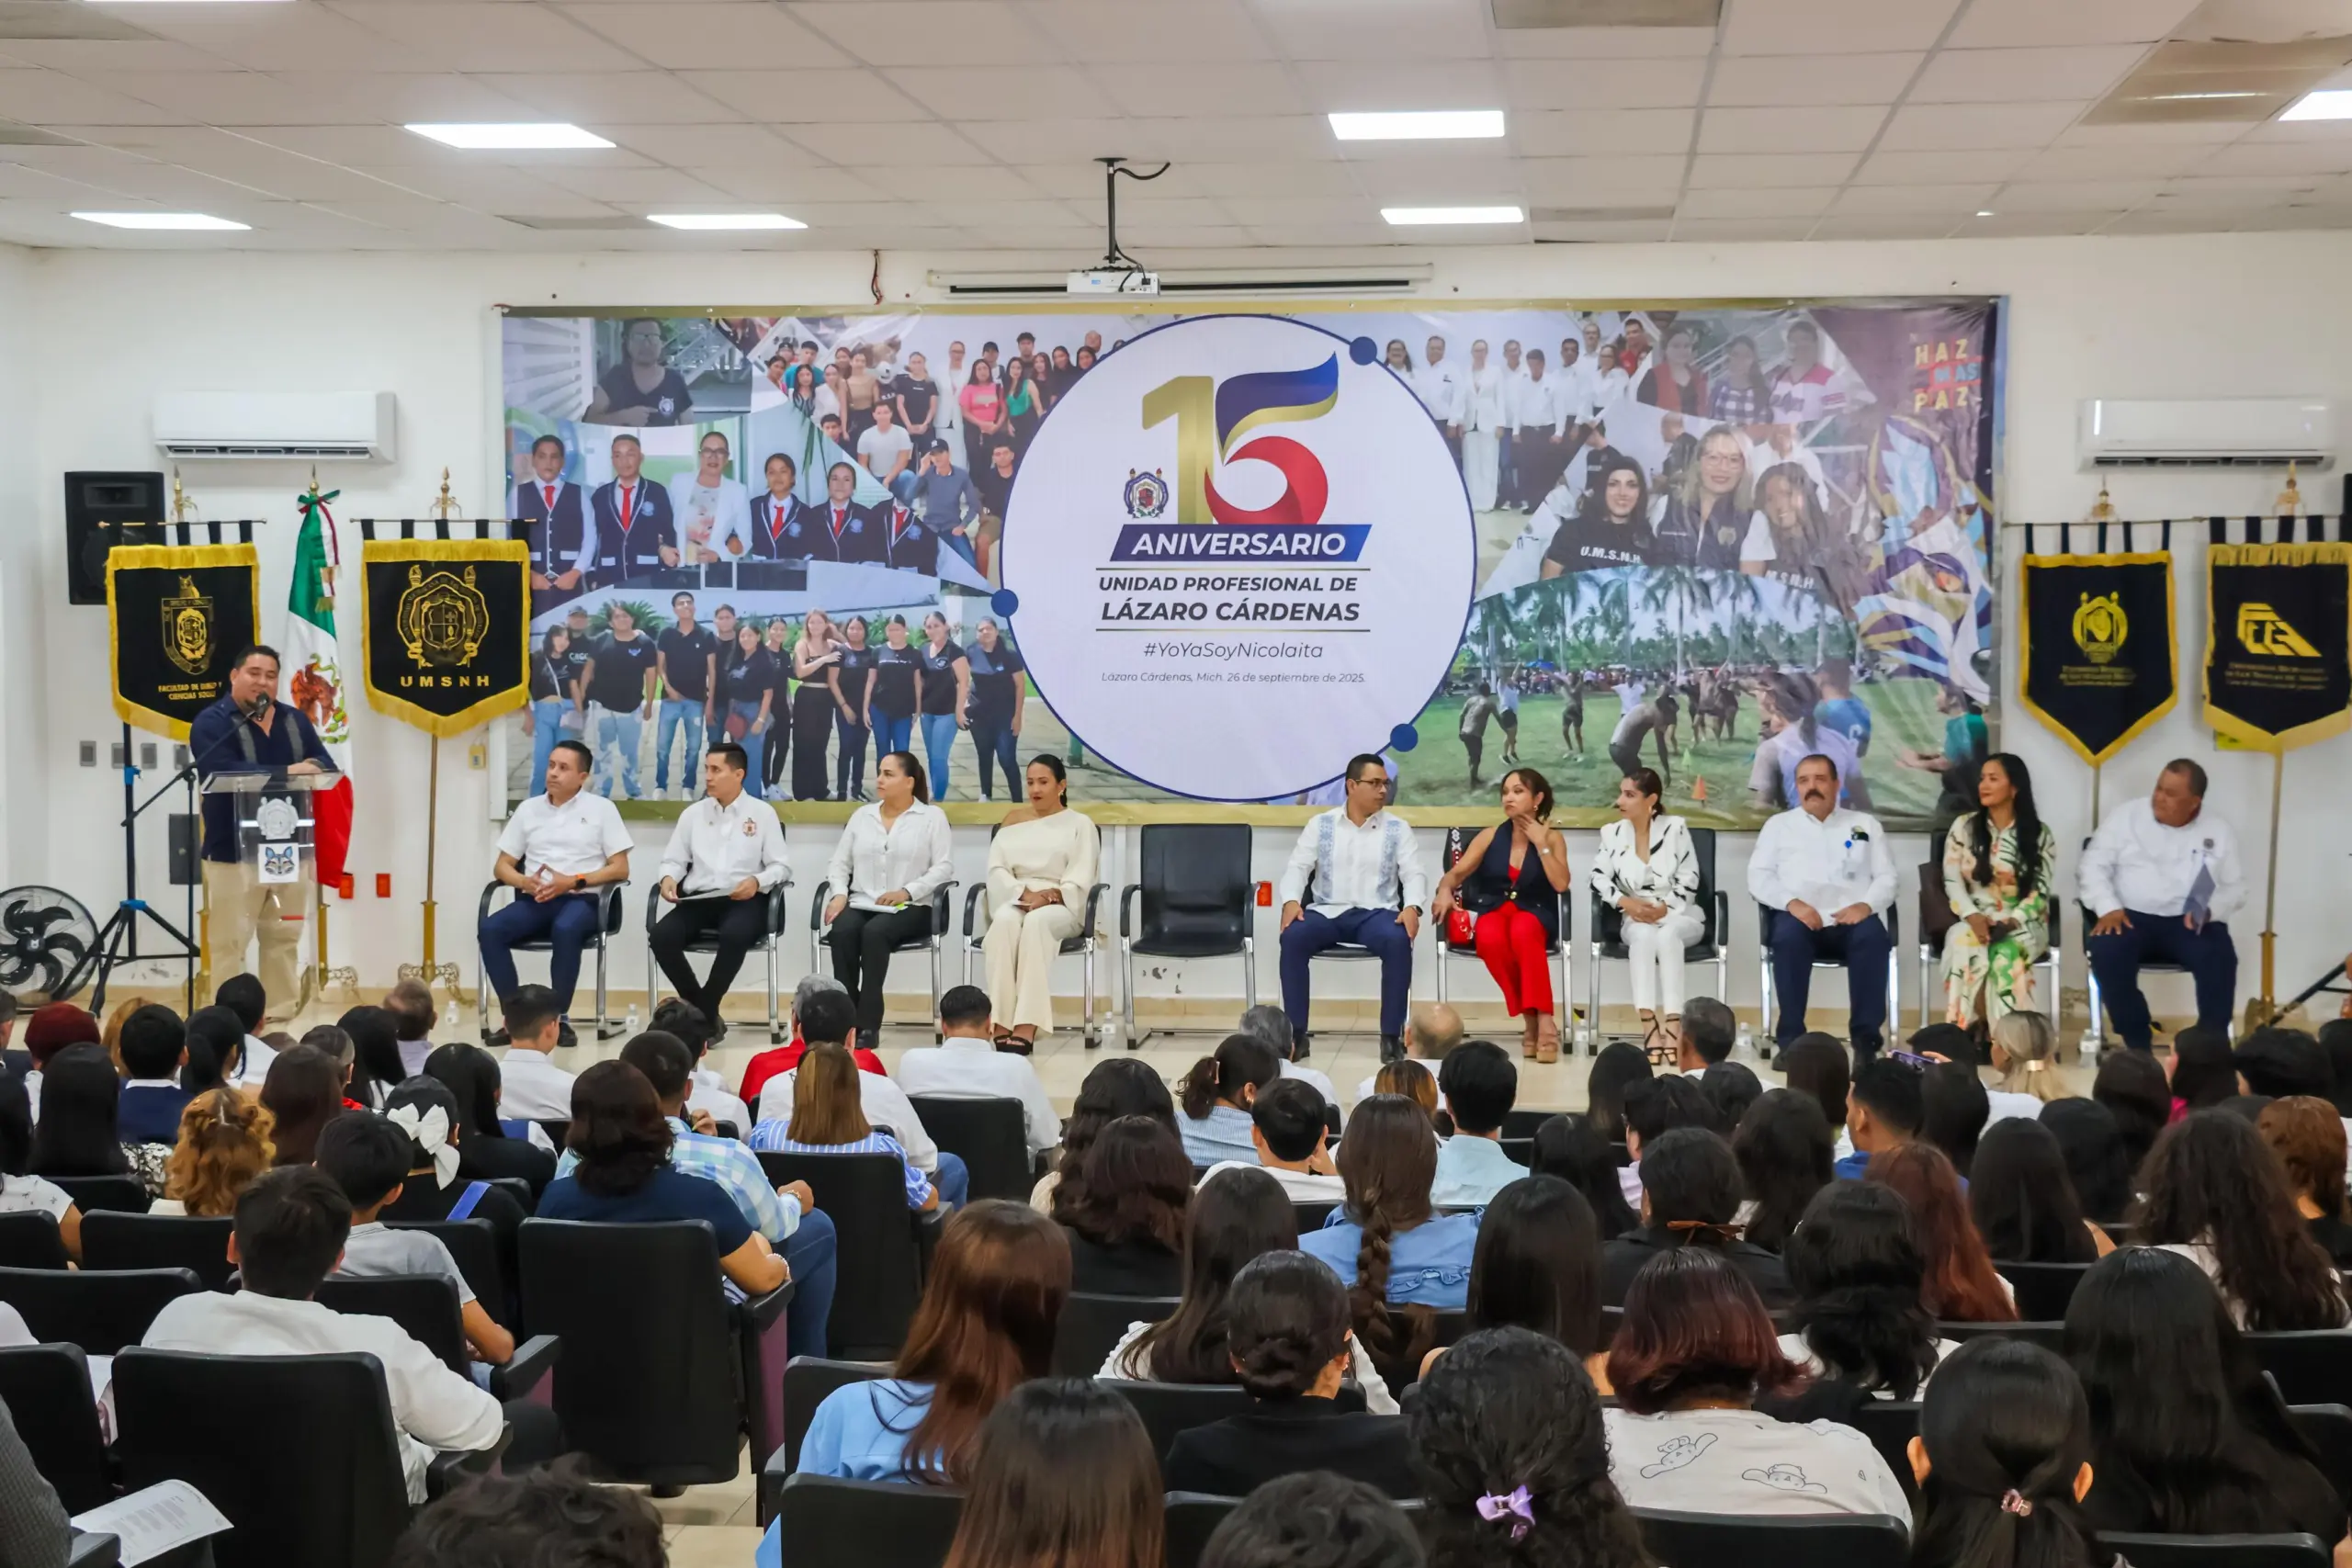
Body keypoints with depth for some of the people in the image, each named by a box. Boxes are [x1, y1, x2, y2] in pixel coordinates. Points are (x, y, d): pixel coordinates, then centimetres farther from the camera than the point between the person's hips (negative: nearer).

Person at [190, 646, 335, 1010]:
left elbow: (326, 768, 6)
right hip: (235, 854, -5)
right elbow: (224, 773, -22)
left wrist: (312, 769, -18)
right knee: (231, 944, -4)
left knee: (285, 940, 10)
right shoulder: (212, 722, -5)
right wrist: (287, 772, -22)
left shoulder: (295, 720, 14)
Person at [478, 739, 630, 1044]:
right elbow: (502, 866, 16)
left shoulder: (601, 808, 6)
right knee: (490, 929, -26)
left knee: (565, 930, -38)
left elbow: (620, 869, 0)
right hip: (534, 900, 4)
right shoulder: (528, 809, 16)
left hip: (581, 899, -4)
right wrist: (526, 882, -8)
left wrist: (572, 882, -13)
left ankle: (559, 1017, -27)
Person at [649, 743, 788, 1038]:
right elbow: (673, 859, 14)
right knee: (662, 935, -27)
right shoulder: (693, 813, 16)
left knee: (734, 935, -38)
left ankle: (704, 1011, -21)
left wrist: (757, 881, -16)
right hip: (698, 899, 3)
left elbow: (779, 866, 4)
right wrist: (668, 877, -9)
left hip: (744, 901, -3)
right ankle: (705, 1012, -14)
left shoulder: (762, 812, 8)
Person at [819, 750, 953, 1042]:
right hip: (861, 903, 4)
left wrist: (907, 891, -17)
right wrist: (840, 893, -5)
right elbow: (838, 863, 15)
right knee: (842, 931, -31)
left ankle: (868, 1023, -33)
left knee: (875, 932, -36)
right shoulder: (861, 815, 18)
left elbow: (944, 867, -4)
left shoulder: (932, 816, 5)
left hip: (909, 908, -3)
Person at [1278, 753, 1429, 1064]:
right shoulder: (1320, 824, 9)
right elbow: (1297, 867, 4)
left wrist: (1412, 907, -20)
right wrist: (1291, 901, -17)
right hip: (1328, 912, 1)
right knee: (1292, 936, -31)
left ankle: (1392, 1035, -26)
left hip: (1376, 913, 0)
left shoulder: (1397, 828, 9)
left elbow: (1414, 874, 1)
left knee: (1399, 940, -35)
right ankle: (1296, 1033, -23)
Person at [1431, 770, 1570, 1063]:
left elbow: (1560, 884, -11)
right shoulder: (1490, 836, 7)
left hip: (1535, 913, -2)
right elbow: (1455, 874, 2)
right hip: (1493, 909, 2)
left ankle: (1544, 1022, -37)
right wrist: (1445, 891, -21)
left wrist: (1540, 844, -10)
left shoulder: (1553, 838, 4)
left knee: (1522, 932, -40)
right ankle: (1530, 1020, -23)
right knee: (1490, 939, -36)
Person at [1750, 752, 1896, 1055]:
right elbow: (1758, 877, 9)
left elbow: (1886, 877, 13)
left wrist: (1866, 904, -10)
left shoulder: (1865, 824, 22)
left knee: (1872, 936, -34)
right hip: (1801, 917, -1)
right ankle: (1790, 1037, -30)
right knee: (1788, 935, -36)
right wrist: (1791, 902, -11)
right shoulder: (1779, 825, 20)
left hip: (1851, 918, 1)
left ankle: (1866, 1036, -28)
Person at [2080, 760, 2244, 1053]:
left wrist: (2210, 910, -13)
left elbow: (2235, 887, 10)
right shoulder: (2126, 816, 5)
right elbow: (2093, 865, 2)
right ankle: (2137, 1045, -20)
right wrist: (2108, 908, -16)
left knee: (2220, 958, -31)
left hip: (2191, 923, 1)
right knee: (2107, 952, -33)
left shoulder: (2218, 831, 10)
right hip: (2132, 917, -1)